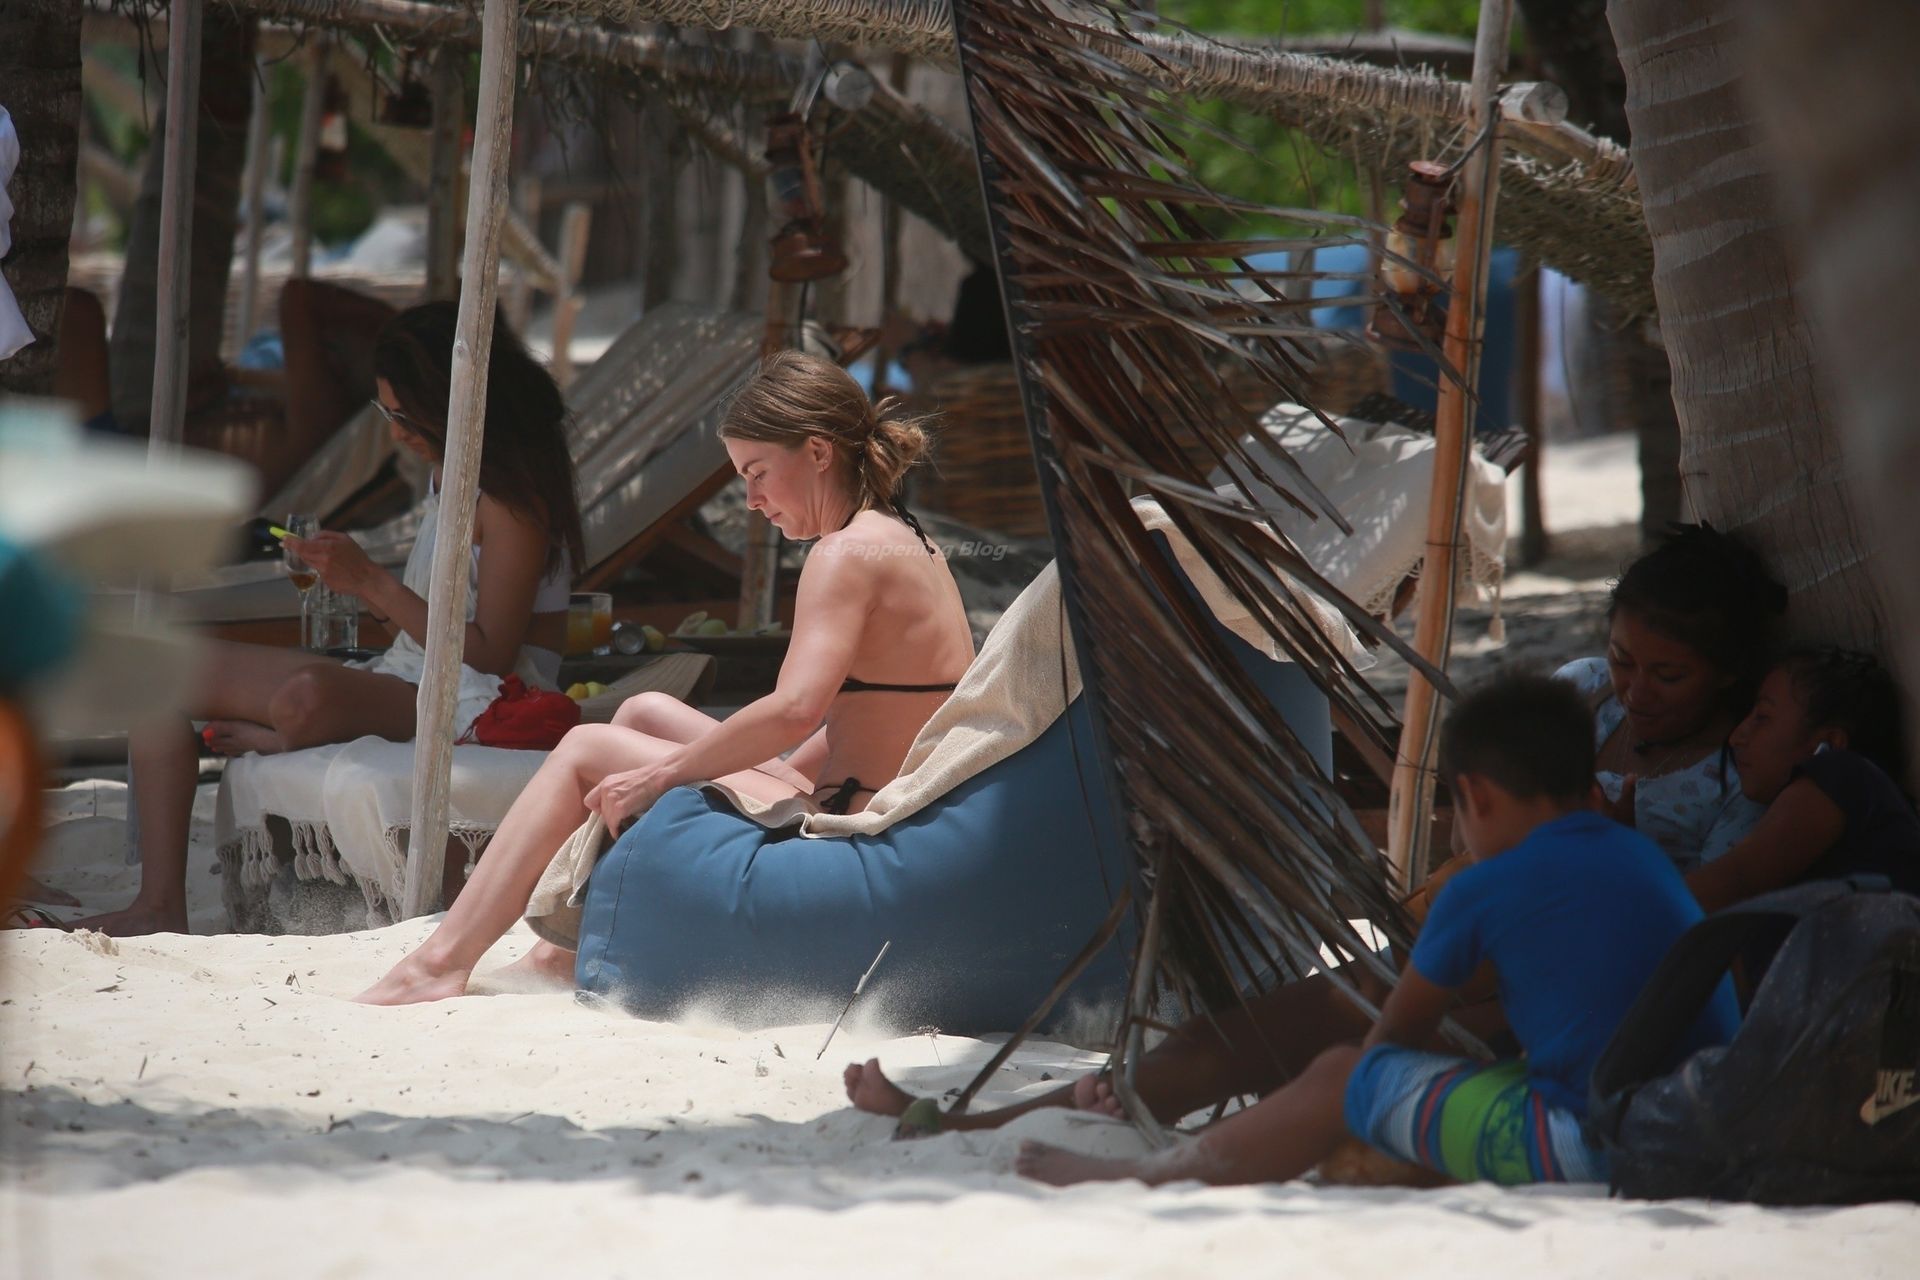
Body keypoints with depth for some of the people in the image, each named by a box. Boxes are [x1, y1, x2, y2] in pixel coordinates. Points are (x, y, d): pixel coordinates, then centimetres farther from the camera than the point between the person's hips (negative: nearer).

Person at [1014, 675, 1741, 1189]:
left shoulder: (1483, 891, -2)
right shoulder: (1647, 858, 18)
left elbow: (1401, 1029, 13)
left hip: (1584, 1148, -7)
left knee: (1341, 1080, 9)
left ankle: (1140, 1181, 20)